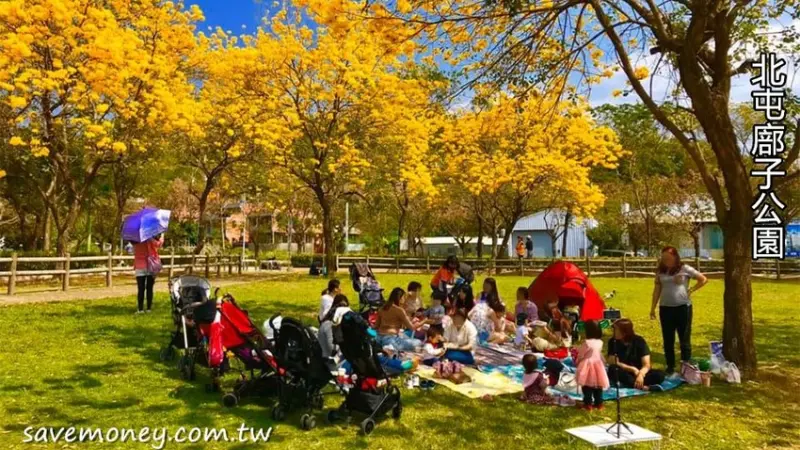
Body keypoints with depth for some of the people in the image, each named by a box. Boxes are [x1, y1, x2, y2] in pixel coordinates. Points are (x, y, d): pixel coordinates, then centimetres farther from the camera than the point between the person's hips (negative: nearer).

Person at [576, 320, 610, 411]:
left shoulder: (587, 342, -20)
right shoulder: (600, 342, 0)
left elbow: (580, 354, -9)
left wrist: (576, 362, 9)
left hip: (587, 366, -6)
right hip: (598, 364, 6)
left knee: (587, 386, 3)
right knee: (598, 387, 15)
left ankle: (588, 404, 6)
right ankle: (598, 403, 22)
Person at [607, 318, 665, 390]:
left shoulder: (639, 341, -9)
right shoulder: (613, 341, -7)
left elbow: (646, 365, -16)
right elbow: (613, 362, -14)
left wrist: (640, 375, -36)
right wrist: (633, 369, -22)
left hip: (639, 372, 1)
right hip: (623, 373, 0)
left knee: (660, 375, -25)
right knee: (613, 369, -35)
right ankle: (643, 387, -40)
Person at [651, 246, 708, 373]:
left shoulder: (685, 269, -4)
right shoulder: (660, 271, 6)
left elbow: (704, 279, 3)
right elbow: (657, 290, 9)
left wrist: (691, 290, -4)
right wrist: (652, 308, 6)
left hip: (683, 307, -3)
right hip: (665, 308, 3)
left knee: (684, 340, 6)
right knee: (668, 340, 9)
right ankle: (670, 367, 19)